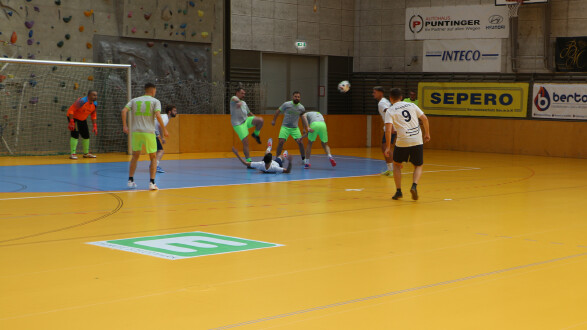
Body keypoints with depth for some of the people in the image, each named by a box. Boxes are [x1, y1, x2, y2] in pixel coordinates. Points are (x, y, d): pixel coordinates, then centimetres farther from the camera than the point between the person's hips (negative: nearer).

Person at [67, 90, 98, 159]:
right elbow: (71, 110, -29)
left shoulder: (95, 104, -6)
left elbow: (93, 115, 8)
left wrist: (94, 126, 2)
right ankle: (72, 154, -16)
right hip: (74, 118, -8)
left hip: (82, 119, 8)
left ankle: (86, 153, 23)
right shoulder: (82, 101, -30)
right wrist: (71, 123, -32)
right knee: (75, 134, -19)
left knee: (86, 135, 9)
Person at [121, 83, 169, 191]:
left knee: (135, 156, 20)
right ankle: (152, 183, -3)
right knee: (153, 158, 8)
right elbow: (158, 116, -13)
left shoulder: (134, 100, 13)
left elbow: (124, 111, 0)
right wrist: (164, 130, -6)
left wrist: (124, 126, 3)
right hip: (149, 133, -4)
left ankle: (130, 180, 18)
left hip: (135, 132, 4)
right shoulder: (155, 101, 2)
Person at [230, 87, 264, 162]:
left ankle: (255, 134, 6)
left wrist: (256, 119, 30)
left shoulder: (244, 103, 20)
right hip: (238, 124, -7)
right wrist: (239, 102, -55)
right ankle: (248, 160, -2)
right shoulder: (234, 98, -6)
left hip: (246, 120, 7)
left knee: (260, 120, -18)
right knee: (245, 142, -12)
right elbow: (235, 99, -32)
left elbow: (249, 112, 32)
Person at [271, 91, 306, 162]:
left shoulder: (301, 108, -3)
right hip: (285, 127, -2)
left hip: (295, 128, 2)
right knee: (281, 142, -13)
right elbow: (278, 111, 5)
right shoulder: (286, 104, -9)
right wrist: (274, 120, 6)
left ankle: (303, 159, 10)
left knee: (300, 142, -8)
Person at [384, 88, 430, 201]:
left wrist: (388, 147, -6)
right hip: (417, 140, 2)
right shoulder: (411, 105, 10)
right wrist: (427, 134, 19)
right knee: (418, 166, 17)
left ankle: (398, 191, 16)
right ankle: (414, 186, -9)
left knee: (396, 164, 21)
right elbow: (424, 118, 8)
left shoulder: (390, 111, 0)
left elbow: (388, 130, -11)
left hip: (402, 142, -2)